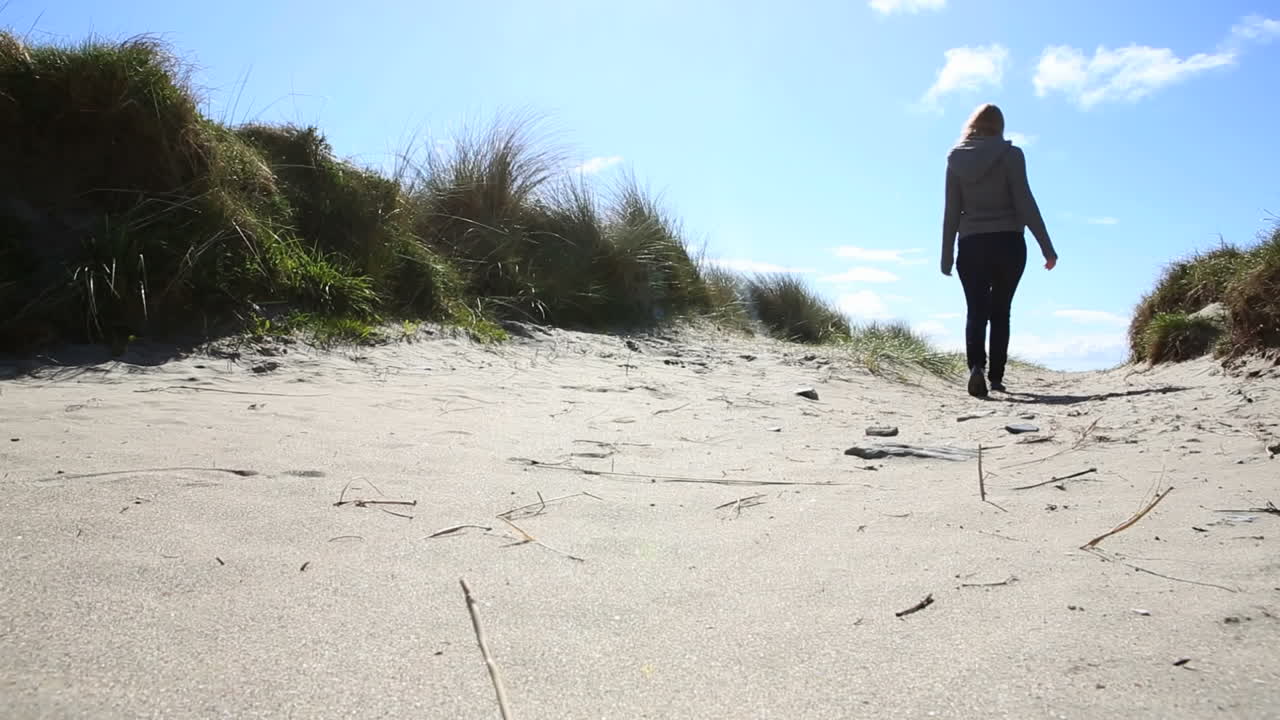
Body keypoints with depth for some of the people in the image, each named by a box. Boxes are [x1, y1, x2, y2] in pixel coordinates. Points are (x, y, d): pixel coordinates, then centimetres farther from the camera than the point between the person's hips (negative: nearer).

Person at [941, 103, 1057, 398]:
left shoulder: (956, 158, 5)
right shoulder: (1010, 154, -3)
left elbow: (951, 210, 5)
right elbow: (1025, 203, -8)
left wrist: (947, 255, 10)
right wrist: (1047, 247, -5)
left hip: (971, 244, 1)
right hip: (1008, 242, -1)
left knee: (976, 311, 2)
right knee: (1000, 310, 12)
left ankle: (976, 365, -23)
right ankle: (996, 376, 14)